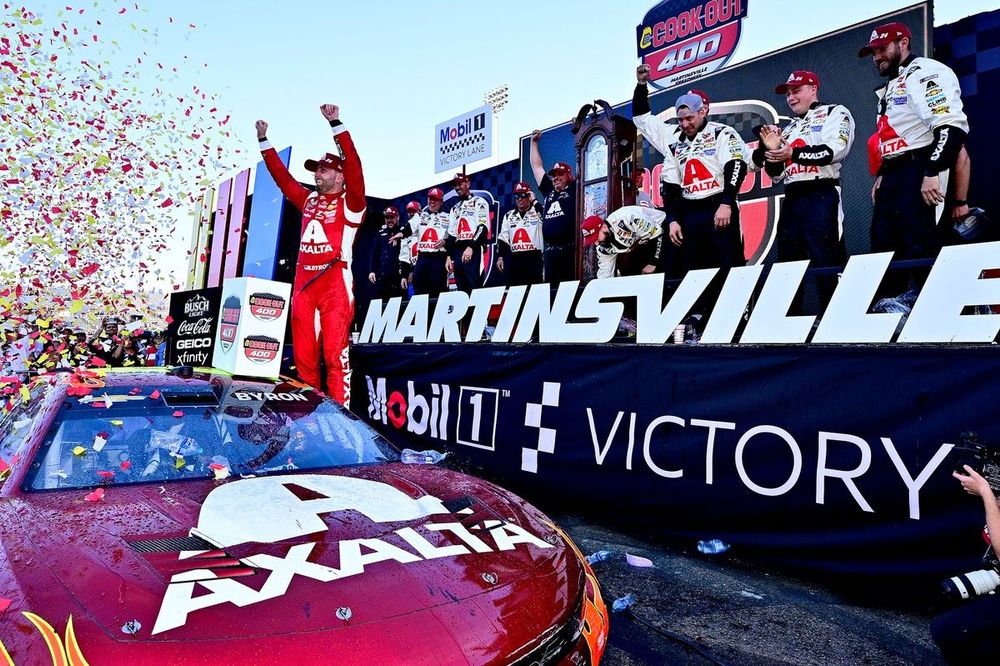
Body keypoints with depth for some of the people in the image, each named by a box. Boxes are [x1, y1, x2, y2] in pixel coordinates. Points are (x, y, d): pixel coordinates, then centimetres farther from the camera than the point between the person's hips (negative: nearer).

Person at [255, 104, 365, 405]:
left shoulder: (350, 202, 2)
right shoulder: (309, 200, 20)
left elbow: (353, 165, -11)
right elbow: (281, 175, 28)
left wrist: (336, 124, -17)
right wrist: (264, 141, 28)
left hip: (335, 282, -6)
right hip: (303, 282, 7)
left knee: (335, 354, -9)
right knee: (303, 355, 7)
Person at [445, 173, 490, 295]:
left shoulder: (479, 202, 4)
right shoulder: (454, 208, 25)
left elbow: (483, 227, -10)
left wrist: (470, 247, -19)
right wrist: (449, 256, 11)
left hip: (474, 250, -7)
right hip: (457, 251, 7)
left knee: (474, 288, -14)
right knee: (461, 289, 4)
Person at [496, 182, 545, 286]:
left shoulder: (537, 212, 2)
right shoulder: (509, 215, 14)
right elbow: (502, 238, 14)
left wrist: (534, 201, -15)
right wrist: (500, 257, 6)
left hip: (534, 259, -4)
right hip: (514, 260, 4)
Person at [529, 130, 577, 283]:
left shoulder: (574, 189, 7)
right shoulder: (548, 191, 20)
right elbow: (537, 167, 28)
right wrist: (534, 142, 31)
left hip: (570, 249, -5)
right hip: (550, 249, 5)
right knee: (550, 286, 7)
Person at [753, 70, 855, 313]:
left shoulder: (835, 113, 7)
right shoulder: (788, 128, 25)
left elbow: (835, 150, -12)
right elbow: (776, 173, 19)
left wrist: (793, 153, -20)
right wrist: (772, 151, 2)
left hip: (821, 197, -7)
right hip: (791, 200, 7)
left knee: (827, 265, -12)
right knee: (787, 264, 6)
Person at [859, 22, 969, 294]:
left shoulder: (925, 73, -7)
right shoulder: (891, 86, 24)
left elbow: (951, 127, -19)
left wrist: (932, 173, -25)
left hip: (917, 174, -10)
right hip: (893, 178, 10)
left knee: (920, 249, -13)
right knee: (882, 247, 9)